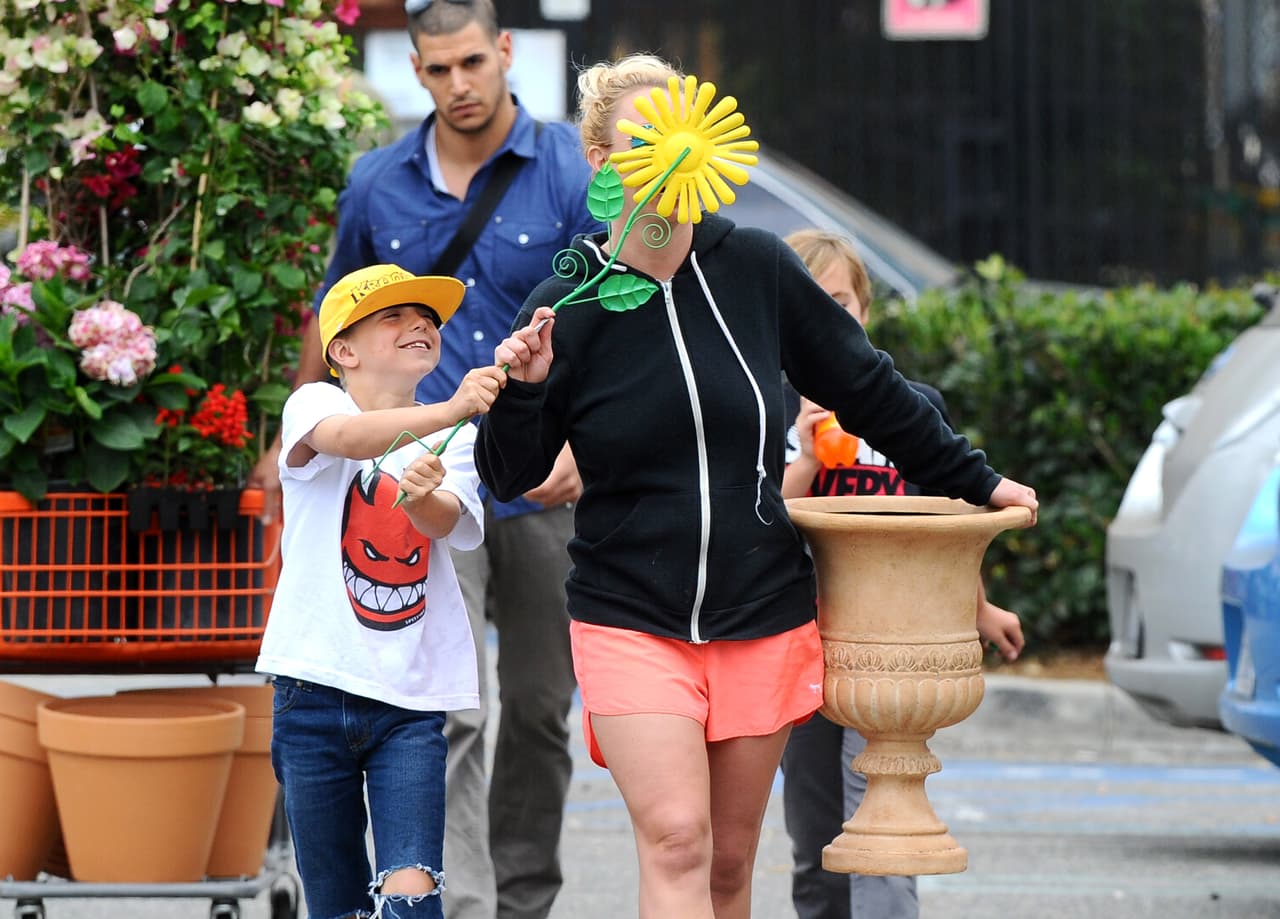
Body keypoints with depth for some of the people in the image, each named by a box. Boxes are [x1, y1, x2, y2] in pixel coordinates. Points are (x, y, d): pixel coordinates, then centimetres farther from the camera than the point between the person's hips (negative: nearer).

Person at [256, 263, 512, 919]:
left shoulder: (456, 441, 9)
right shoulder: (314, 405, -1)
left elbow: (444, 522, -11)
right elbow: (346, 437, -25)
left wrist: (423, 496, -36)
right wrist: (449, 411, -43)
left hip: (411, 695, 1)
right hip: (317, 688, -1)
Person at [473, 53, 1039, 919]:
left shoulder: (755, 268, -2)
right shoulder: (568, 308, -5)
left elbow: (865, 386, 11)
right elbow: (510, 479, 2)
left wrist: (973, 479, 17)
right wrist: (524, 392, -18)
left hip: (763, 619, 2)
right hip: (629, 622, -2)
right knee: (676, 842, -17)